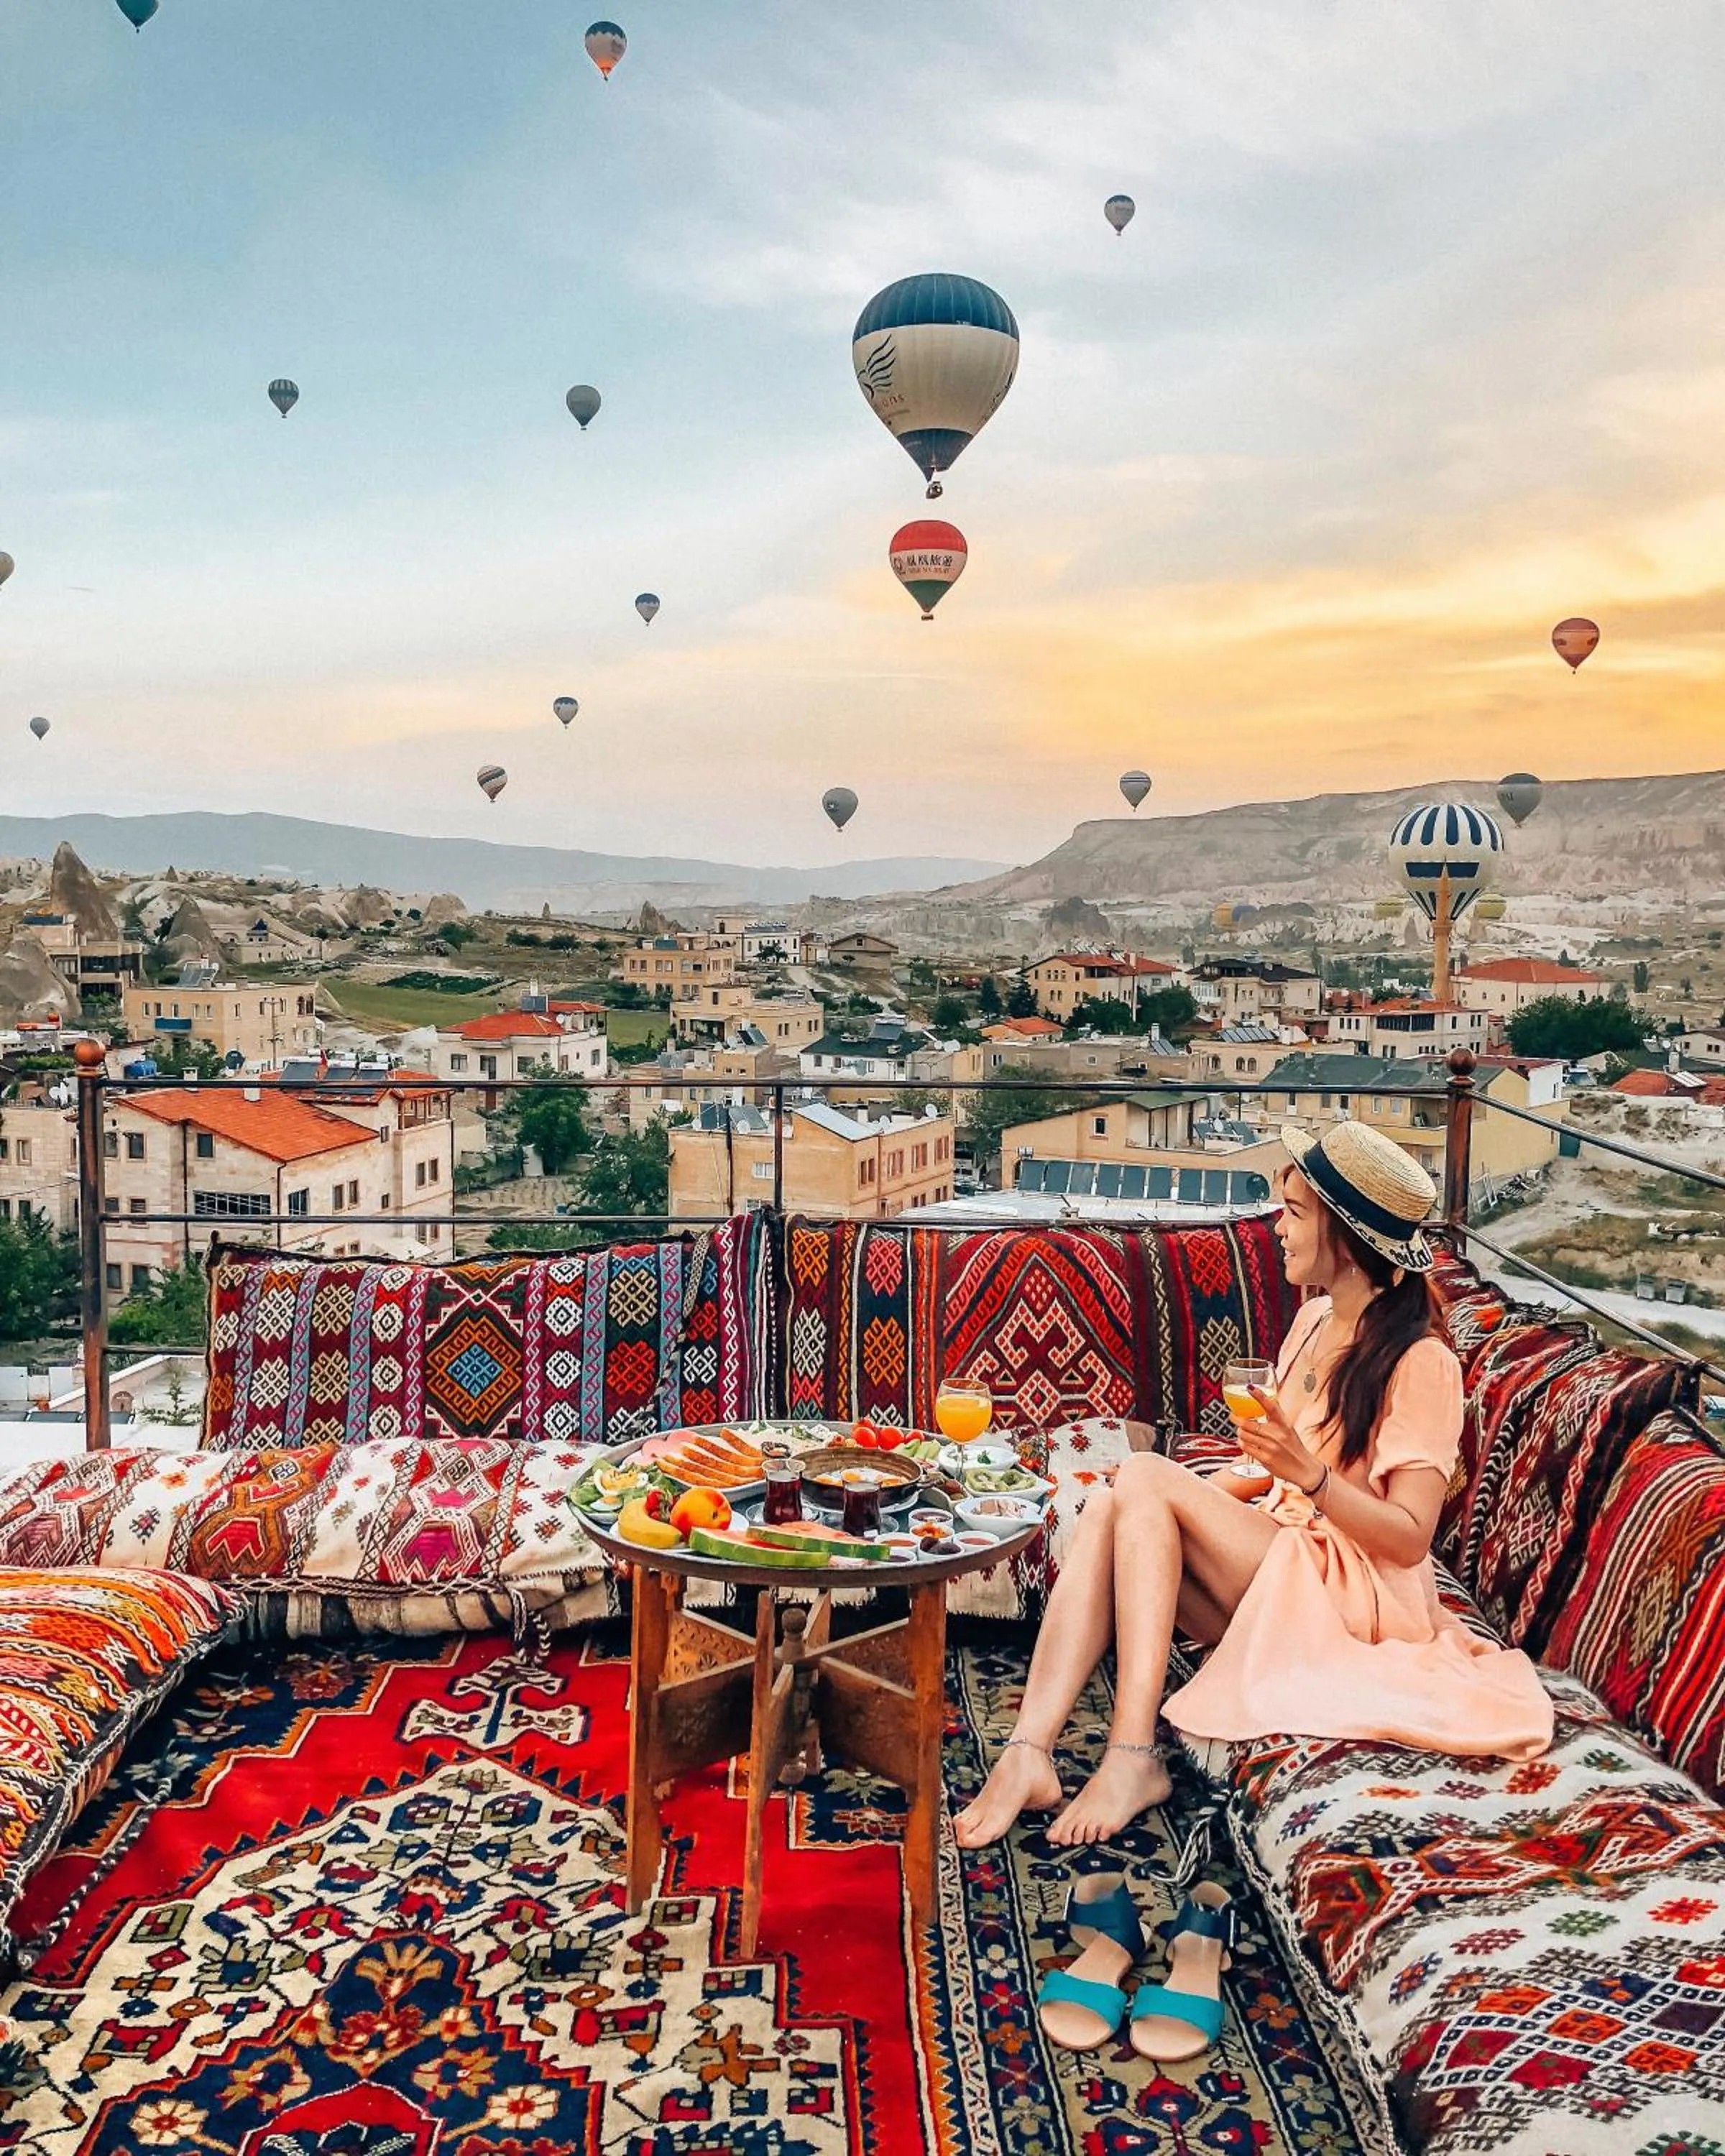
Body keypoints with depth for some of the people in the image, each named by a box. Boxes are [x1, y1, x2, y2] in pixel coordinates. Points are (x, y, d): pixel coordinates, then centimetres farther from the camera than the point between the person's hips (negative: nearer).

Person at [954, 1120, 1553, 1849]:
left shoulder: (1420, 1363, -13)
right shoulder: (1314, 1320, 11)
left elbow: (1409, 1538, -17)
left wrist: (1307, 1473, -31)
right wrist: (1204, 1493, 4)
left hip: (1354, 1598, -7)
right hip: (1278, 1556, 7)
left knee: (1145, 1478, -24)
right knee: (1107, 1510, -20)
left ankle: (1133, 1758, -28)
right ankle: (1029, 1753, -31)